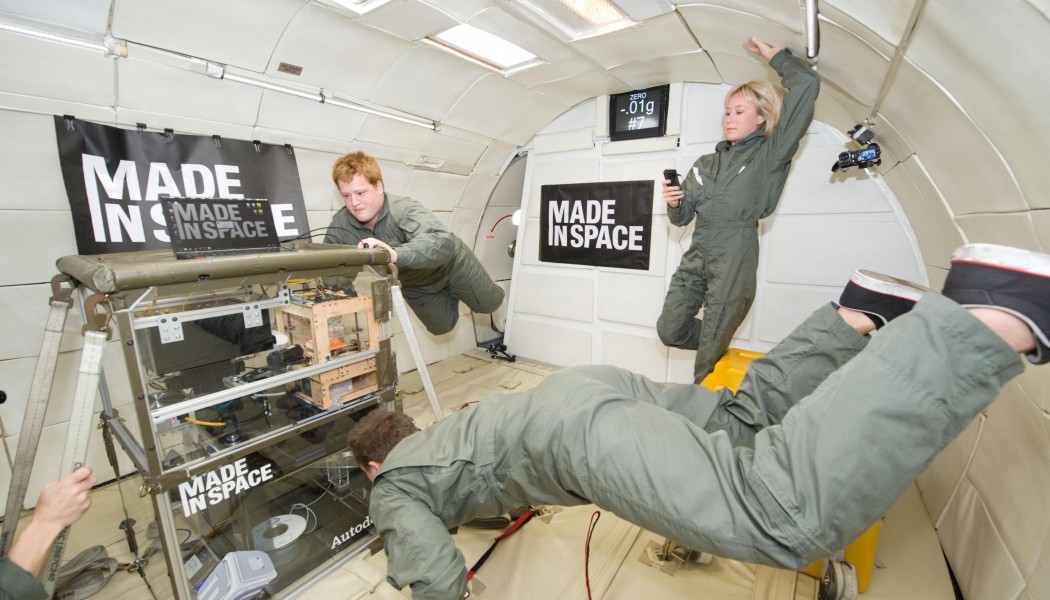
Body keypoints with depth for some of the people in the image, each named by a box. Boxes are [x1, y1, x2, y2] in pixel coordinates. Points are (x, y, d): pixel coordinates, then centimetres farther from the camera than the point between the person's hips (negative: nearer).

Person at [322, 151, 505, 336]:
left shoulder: (405, 210, -41)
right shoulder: (339, 227, -25)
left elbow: (443, 243, -58)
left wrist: (395, 253, -73)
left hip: (451, 265, -4)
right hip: (413, 285, 5)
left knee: (487, 304, 15)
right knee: (442, 326, 21)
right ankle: (451, 296, 51)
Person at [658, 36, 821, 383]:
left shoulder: (770, 154, 2)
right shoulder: (706, 164, 16)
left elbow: (807, 84, -5)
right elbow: (683, 218, 14)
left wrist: (772, 54, 8)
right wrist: (674, 203, -8)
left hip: (734, 263, -5)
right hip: (695, 258, 5)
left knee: (711, 354, 0)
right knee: (670, 331, 5)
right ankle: (722, 347, 32)